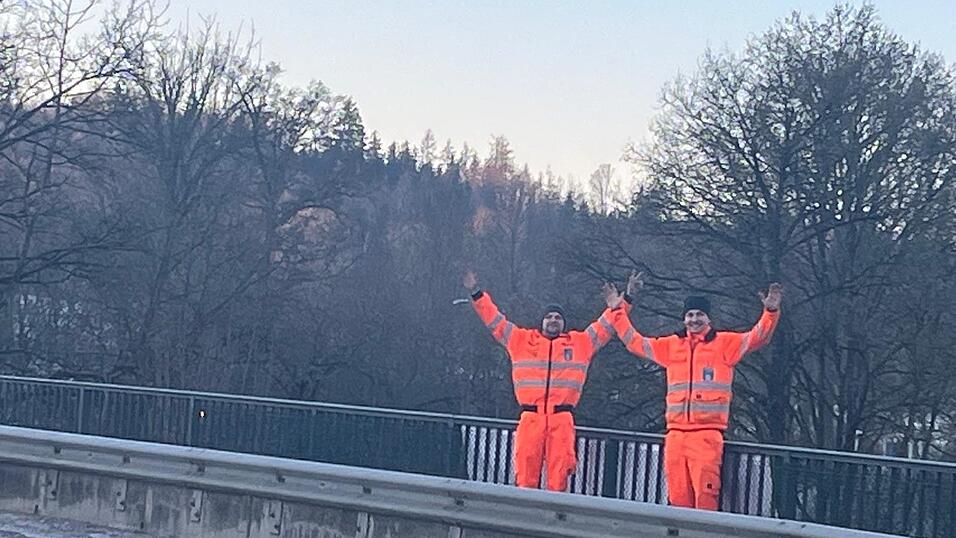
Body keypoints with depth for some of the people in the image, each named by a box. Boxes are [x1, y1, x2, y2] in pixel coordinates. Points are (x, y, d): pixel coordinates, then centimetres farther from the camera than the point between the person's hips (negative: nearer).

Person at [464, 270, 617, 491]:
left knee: (558, 479, -4)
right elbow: (495, 320, 16)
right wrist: (477, 294, 9)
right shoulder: (521, 340, 16)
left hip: (562, 418, 0)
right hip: (530, 418, 0)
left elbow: (605, 326, 18)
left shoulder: (581, 342, 17)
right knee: (526, 477, -4)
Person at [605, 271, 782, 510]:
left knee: (705, 493, -13)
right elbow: (634, 341, 24)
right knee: (677, 495, 3)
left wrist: (771, 311, -19)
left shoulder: (725, 343, 7)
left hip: (707, 434, -4)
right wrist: (619, 310, 20)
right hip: (676, 433, 4)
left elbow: (757, 337, -4)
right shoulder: (671, 346, 17)